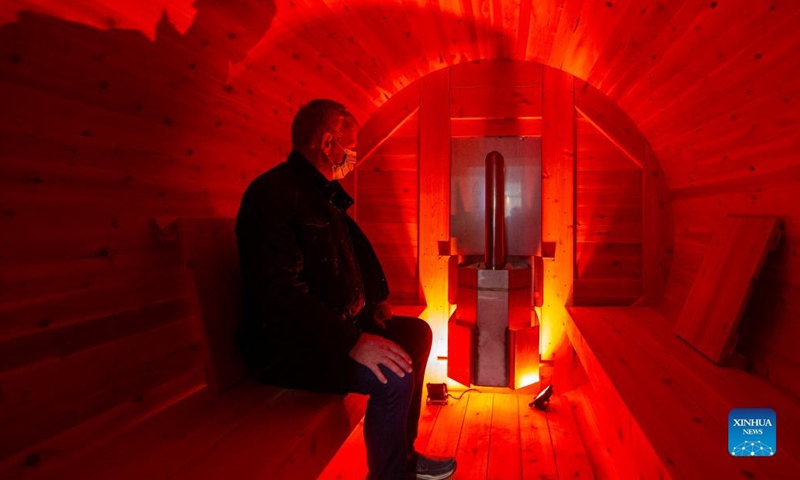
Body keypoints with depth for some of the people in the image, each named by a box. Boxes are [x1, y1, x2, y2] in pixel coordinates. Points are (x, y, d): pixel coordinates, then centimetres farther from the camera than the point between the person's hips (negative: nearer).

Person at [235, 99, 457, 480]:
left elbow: (358, 246, 26)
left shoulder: (324, 194, 13)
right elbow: (281, 295, -30)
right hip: (286, 346, -11)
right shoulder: (273, 195, -21)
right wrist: (353, 342, -32)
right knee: (394, 373, -26)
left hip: (337, 324, 11)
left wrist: (377, 298, 11)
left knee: (416, 332, 12)